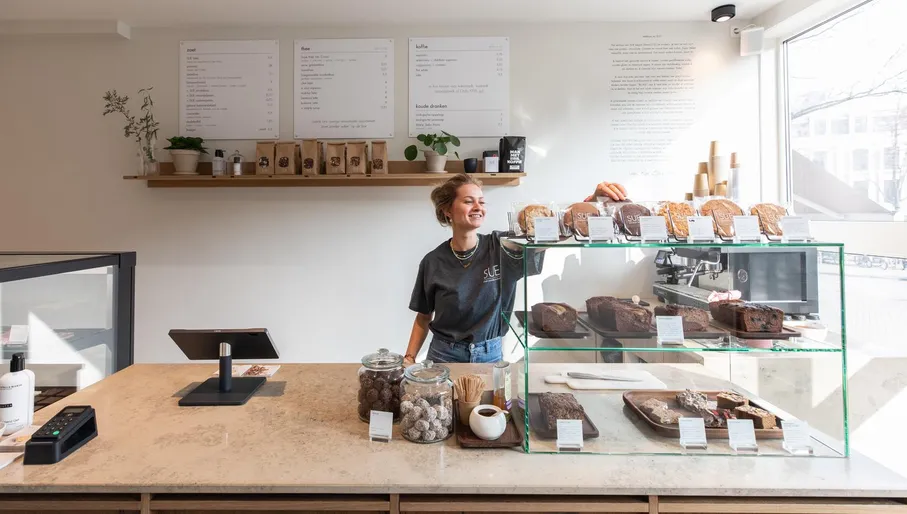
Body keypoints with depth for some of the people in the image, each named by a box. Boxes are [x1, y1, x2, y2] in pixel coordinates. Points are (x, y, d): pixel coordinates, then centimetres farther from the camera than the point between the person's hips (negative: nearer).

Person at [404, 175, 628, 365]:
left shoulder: (501, 247, -10)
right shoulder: (433, 262, -9)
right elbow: (424, 317, 2)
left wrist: (594, 199, -38)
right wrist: (409, 358, -6)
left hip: (490, 355, 1)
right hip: (445, 355, 0)